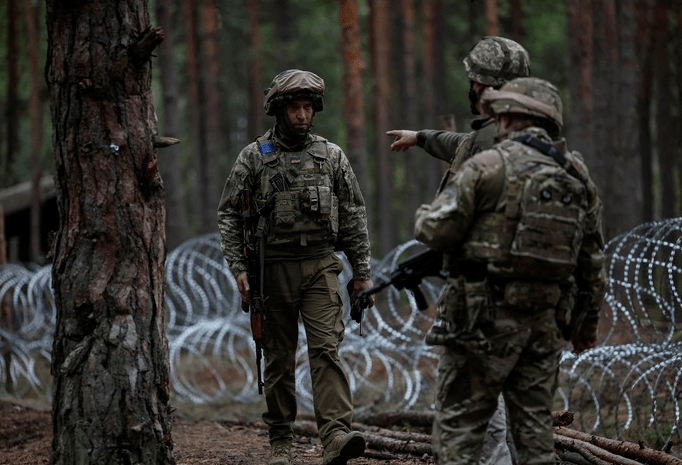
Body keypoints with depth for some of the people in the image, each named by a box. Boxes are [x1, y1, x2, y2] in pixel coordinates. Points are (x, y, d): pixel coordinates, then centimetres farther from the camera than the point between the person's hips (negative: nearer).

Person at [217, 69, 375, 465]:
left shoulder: (332, 157, 7)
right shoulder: (254, 158, 3)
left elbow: (354, 217, 9)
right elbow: (229, 214, 4)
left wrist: (363, 273, 5)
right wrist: (239, 268, -6)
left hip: (320, 268, 0)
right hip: (273, 269, 0)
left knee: (326, 349, -14)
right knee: (279, 358, 6)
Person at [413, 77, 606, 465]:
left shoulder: (486, 167, -8)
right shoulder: (578, 176, 10)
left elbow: (435, 231, -9)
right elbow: (593, 261, 14)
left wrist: (426, 214, 14)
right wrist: (588, 318, 24)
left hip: (486, 316, -5)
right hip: (545, 322, 5)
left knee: (459, 423, 0)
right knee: (535, 422, 10)